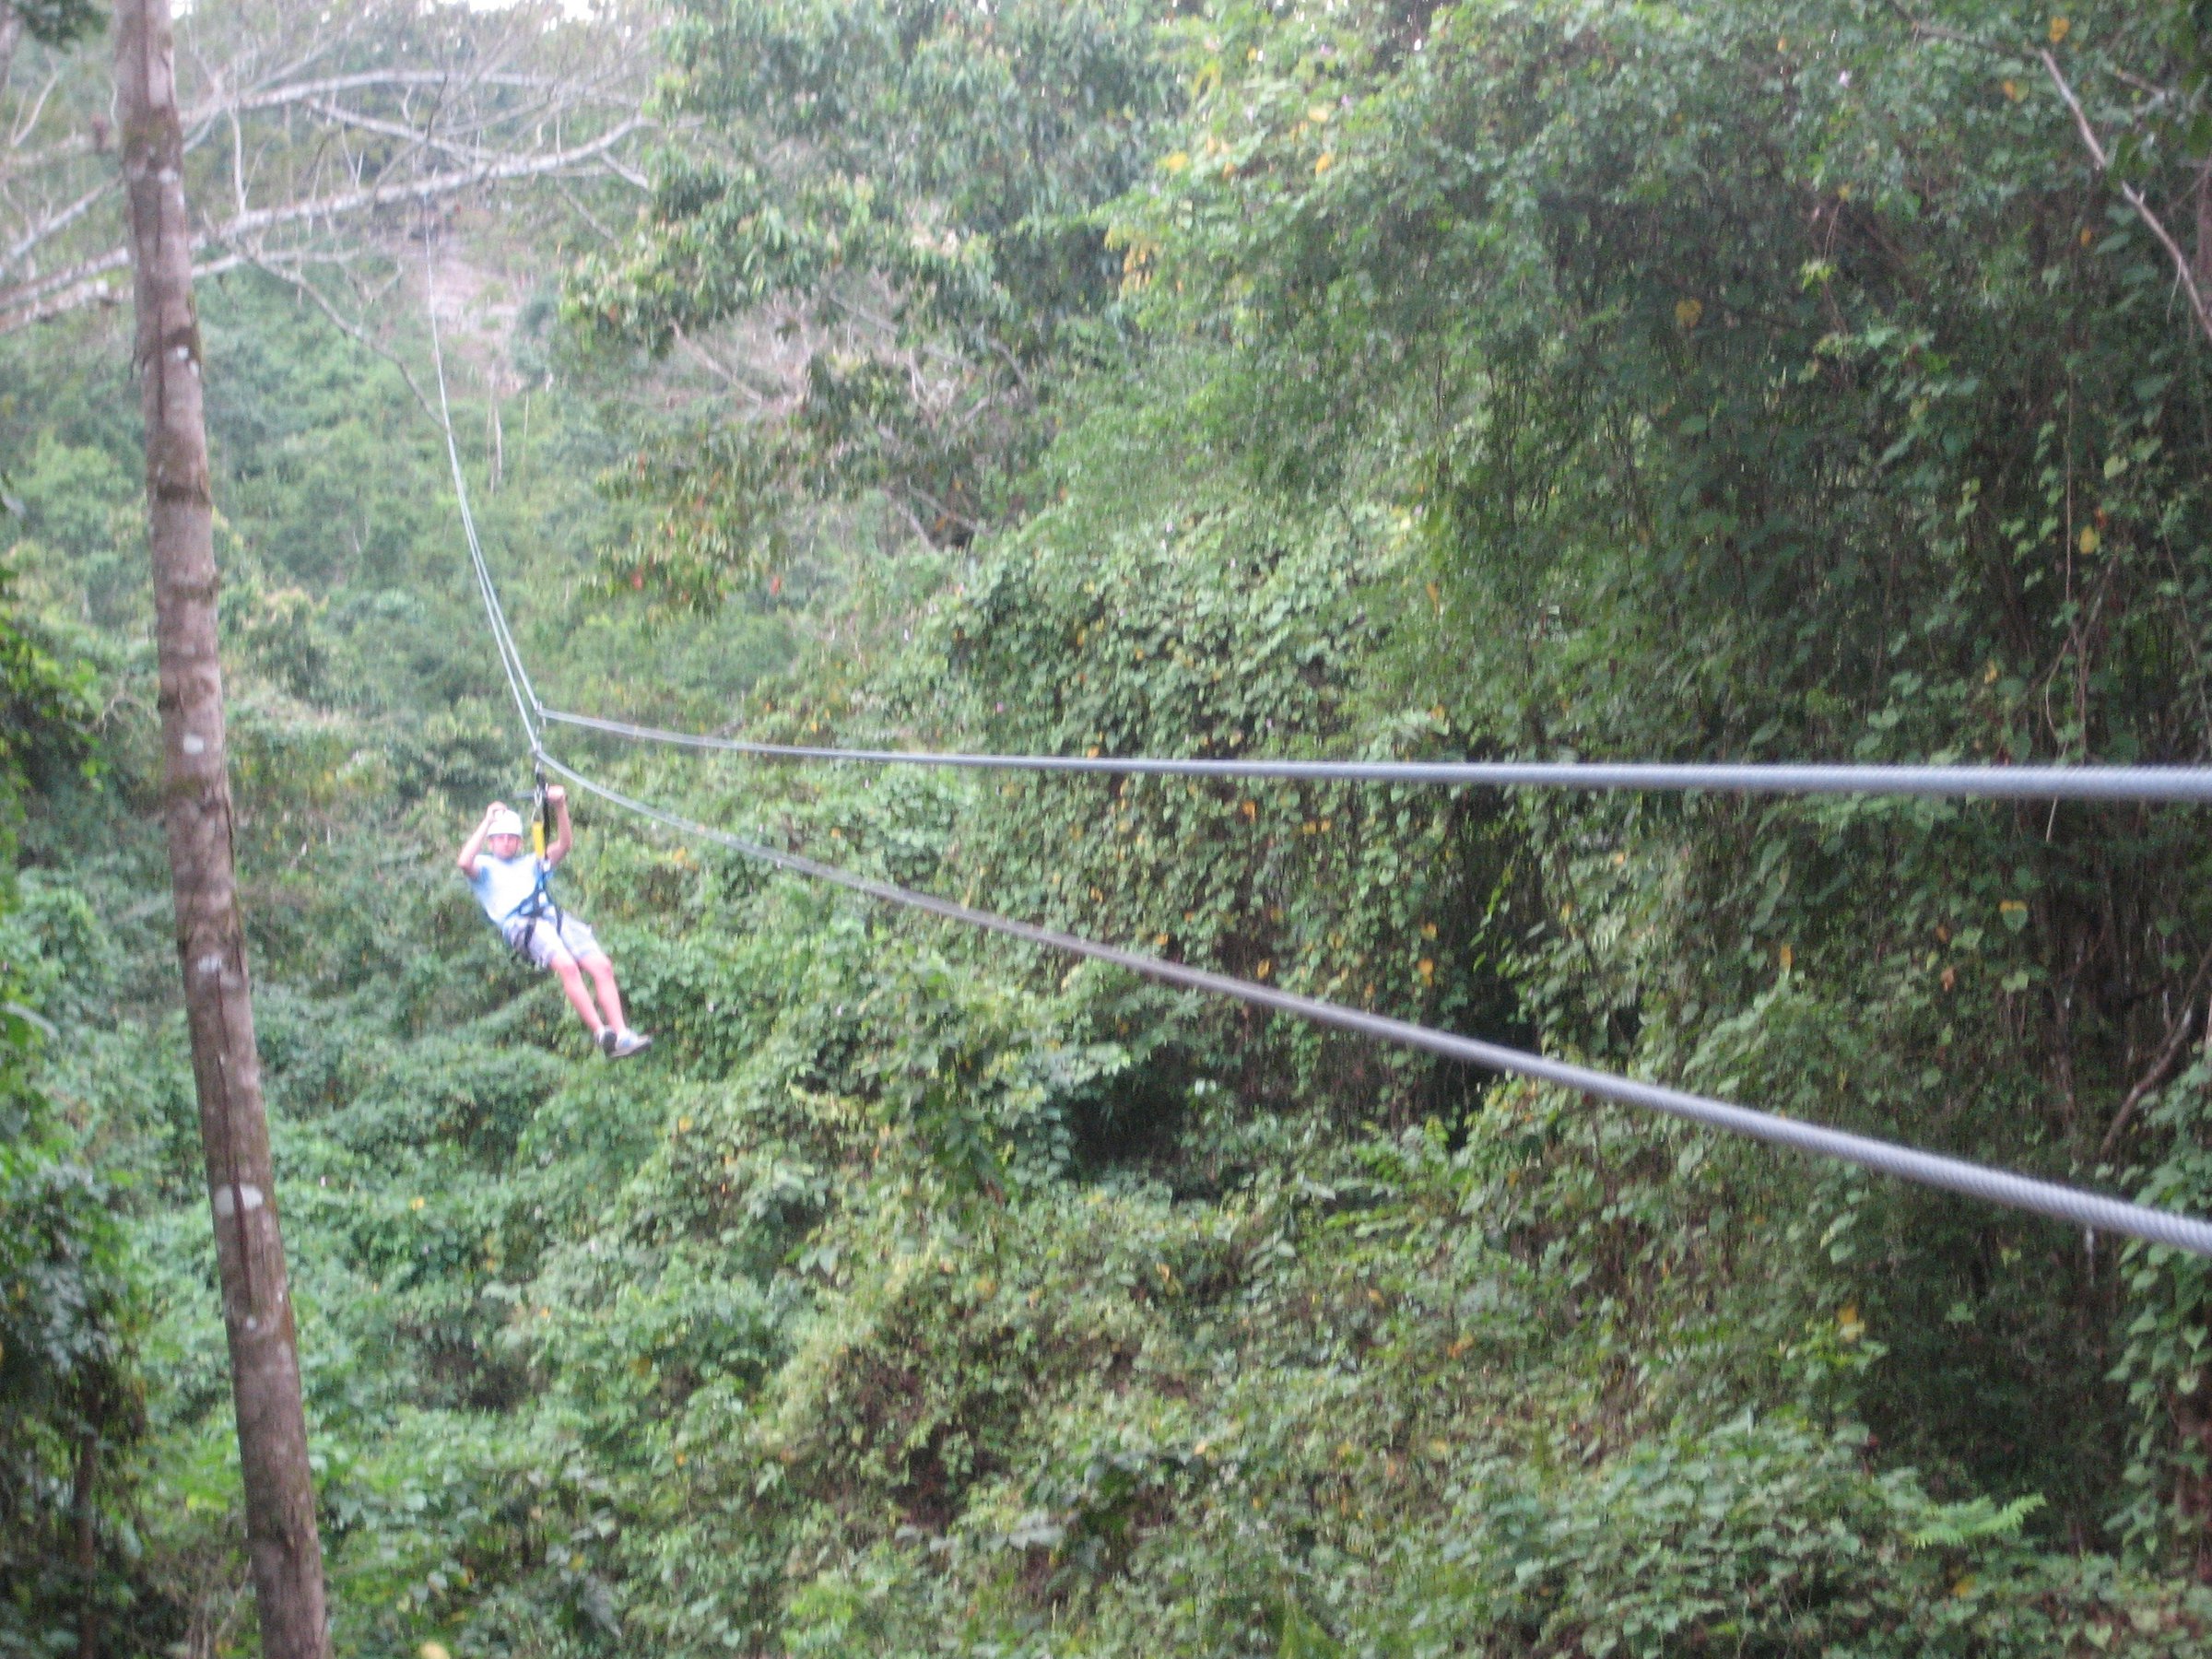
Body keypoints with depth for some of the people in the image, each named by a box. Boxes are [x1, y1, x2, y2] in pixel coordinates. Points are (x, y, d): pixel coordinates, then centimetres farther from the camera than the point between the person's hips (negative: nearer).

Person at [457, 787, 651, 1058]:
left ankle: (621, 1035, -24)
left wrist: (560, 808, 9)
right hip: (520, 924, -5)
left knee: (601, 966, -17)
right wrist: (488, 822, -2)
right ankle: (601, 1034, -36)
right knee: (566, 965, -31)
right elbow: (464, 862, -3)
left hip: (555, 917, 6)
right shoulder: (485, 867, 21)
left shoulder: (531, 863, 35)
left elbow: (564, 845, 22)